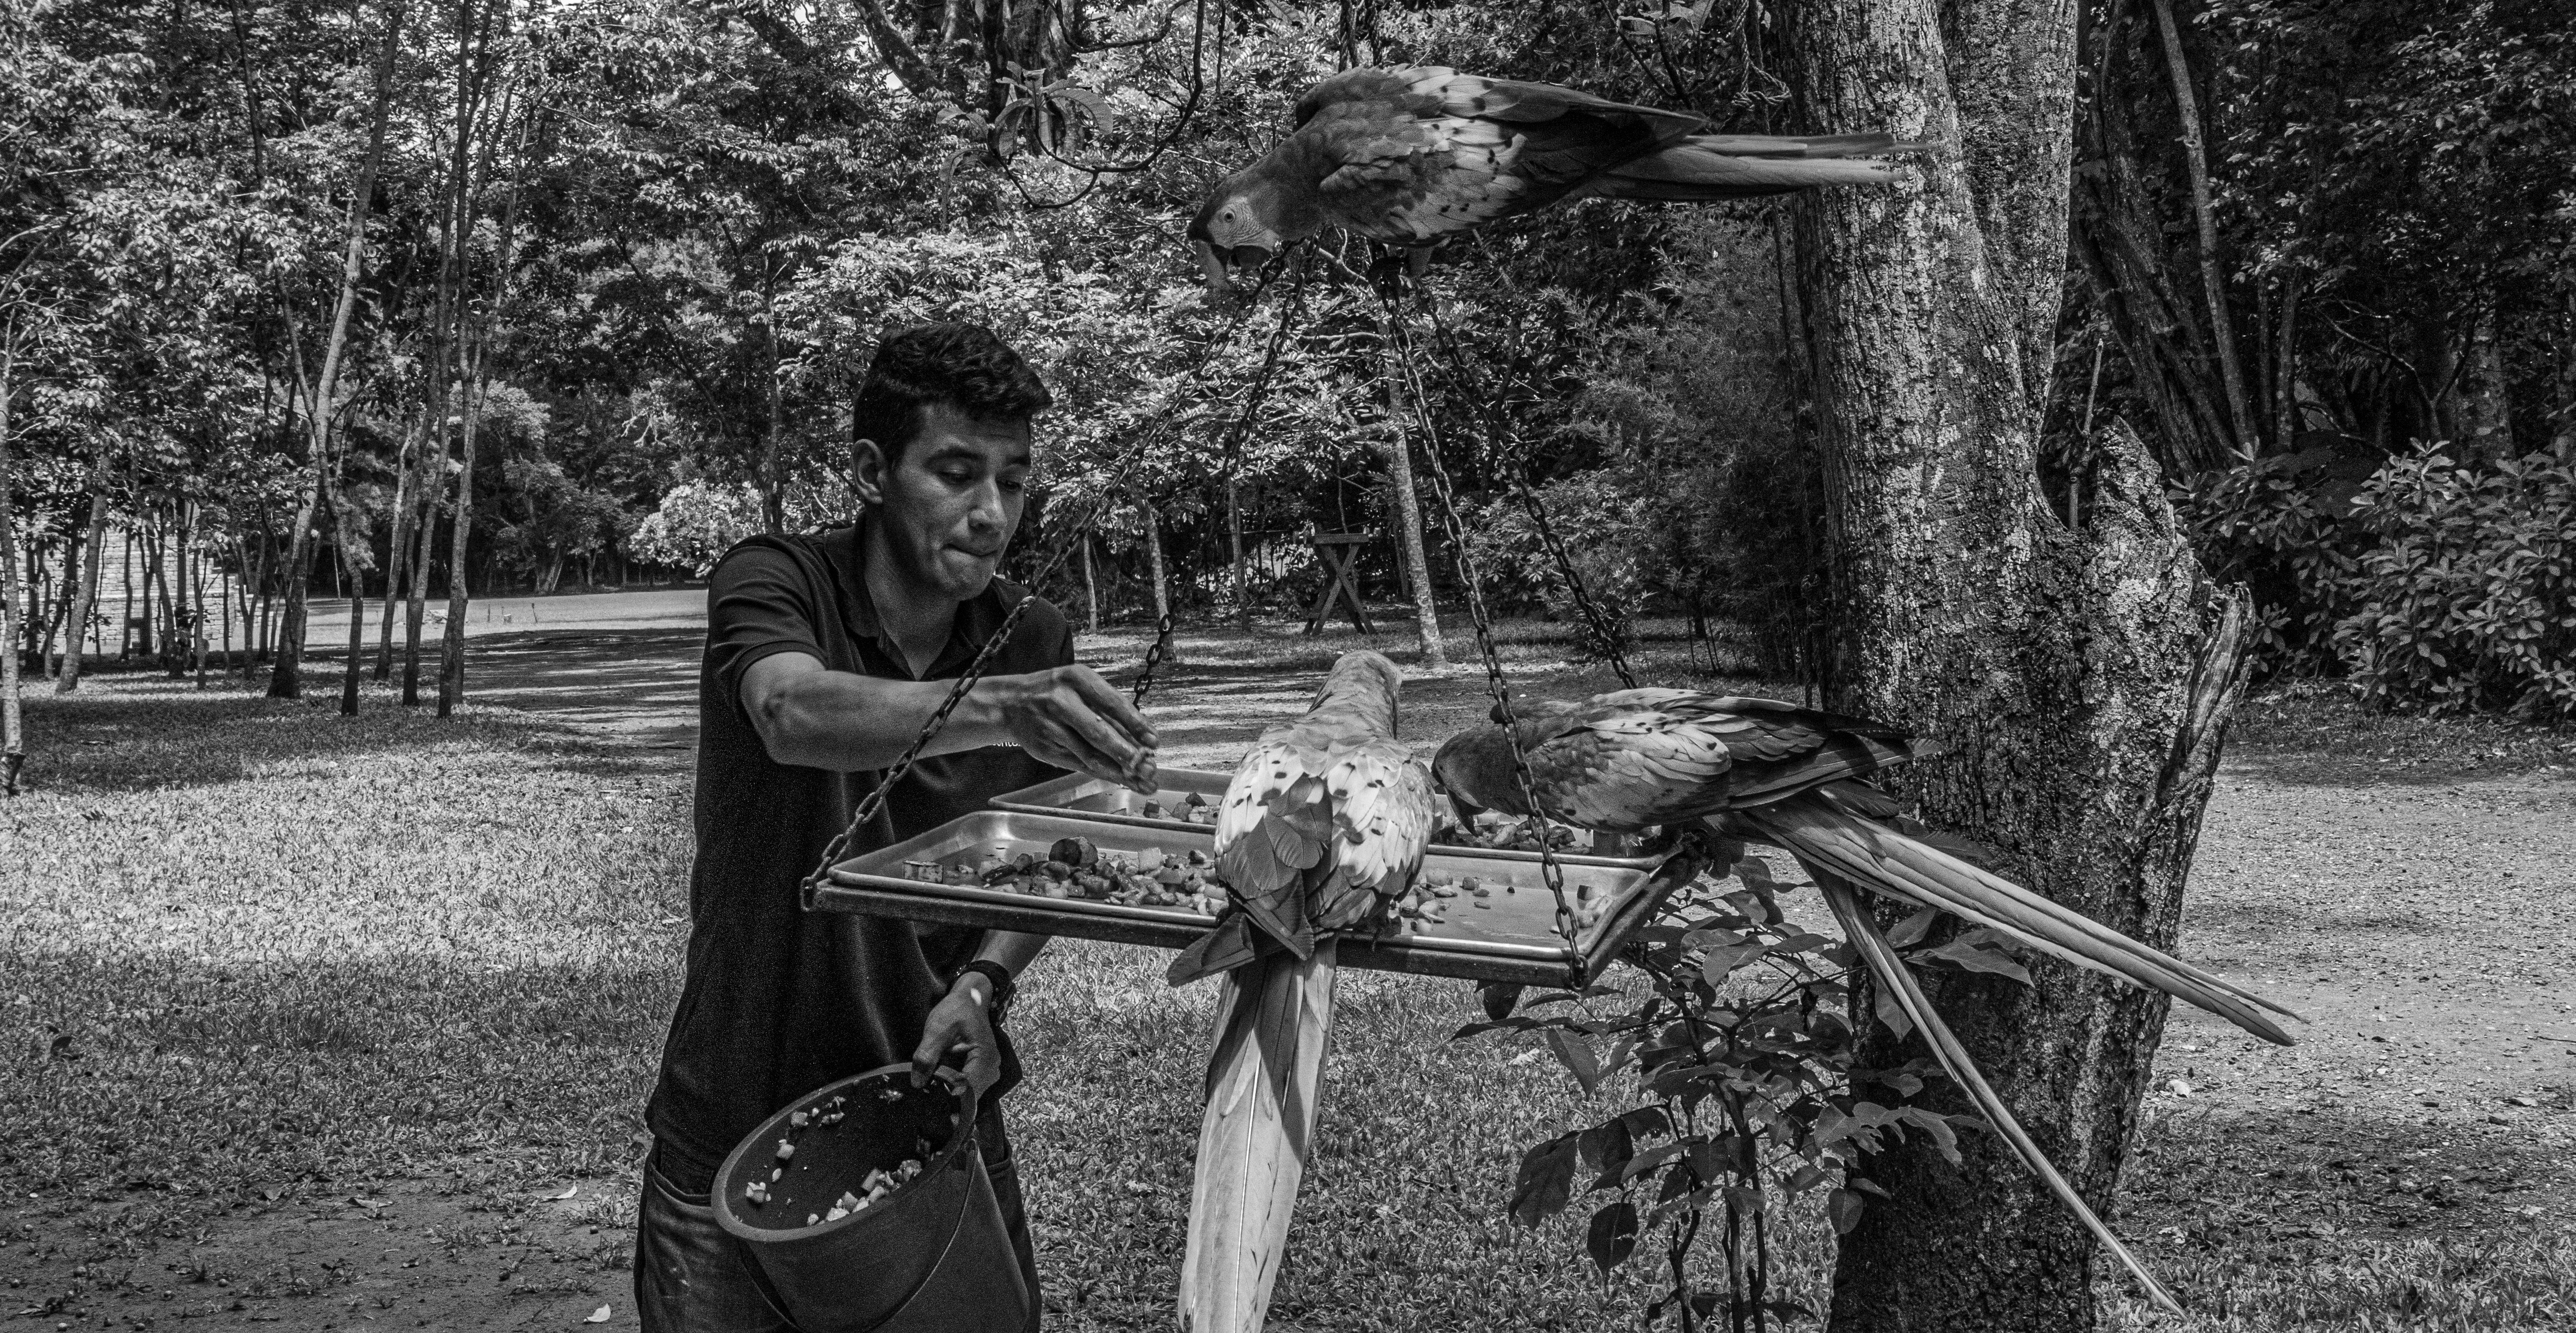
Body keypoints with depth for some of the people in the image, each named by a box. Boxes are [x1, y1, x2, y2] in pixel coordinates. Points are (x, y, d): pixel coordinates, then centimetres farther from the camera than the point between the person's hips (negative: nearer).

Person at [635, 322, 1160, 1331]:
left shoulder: (1036, 643, -2)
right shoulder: (775, 584, -14)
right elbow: (796, 714, -36)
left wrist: (983, 981, -14)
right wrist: (995, 707, -53)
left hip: (936, 1116, 3)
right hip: (737, 1137, -3)